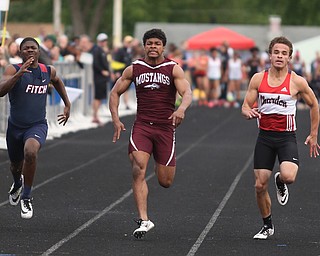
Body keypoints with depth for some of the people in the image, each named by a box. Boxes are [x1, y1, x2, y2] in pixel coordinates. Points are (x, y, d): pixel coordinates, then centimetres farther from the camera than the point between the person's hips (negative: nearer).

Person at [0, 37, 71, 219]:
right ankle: (17, 184, 61)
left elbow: (57, 81, 25)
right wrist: (19, 74, -42)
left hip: (38, 126, -1)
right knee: (16, 165, 21)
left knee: (30, 151, -33)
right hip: (15, 126, 1)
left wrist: (67, 105, 24)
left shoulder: (48, 71, 0)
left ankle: (26, 197, -16)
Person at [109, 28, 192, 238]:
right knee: (138, 171, -19)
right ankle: (144, 220, -17)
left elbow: (187, 93, -13)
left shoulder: (173, 69, -1)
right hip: (142, 126, 1)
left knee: (165, 182, 4)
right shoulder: (134, 69, 6)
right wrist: (116, 119, 0)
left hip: (165, 127, -1)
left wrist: (181, 109, -35)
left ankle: (164, 164, 43)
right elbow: (115, 92, 13)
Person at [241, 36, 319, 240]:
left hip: (287, 137, -2)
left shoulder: (297, 82, -5)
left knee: (288, 176, -27)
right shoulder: (258, 79, 1)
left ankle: (280, 182, 12)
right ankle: (268, 226, 22)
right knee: (260, 185, 1)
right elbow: (246, 105, 5)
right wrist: (248, 112, -20)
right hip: (265, 136, 3)